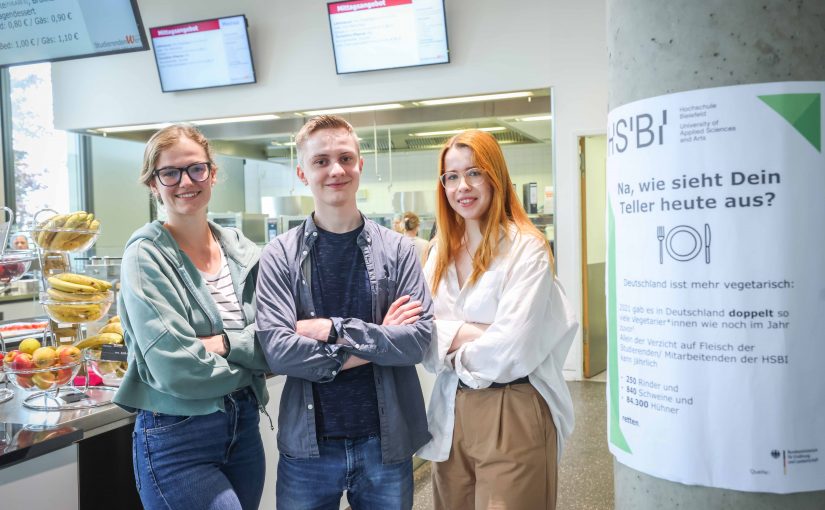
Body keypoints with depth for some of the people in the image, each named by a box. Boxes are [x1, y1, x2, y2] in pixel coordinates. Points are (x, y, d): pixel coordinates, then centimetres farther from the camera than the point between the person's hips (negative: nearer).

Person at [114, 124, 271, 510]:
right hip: (176, 438, -5)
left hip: (244, 427, 6)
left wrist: (226, 343, -17)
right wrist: (251, 363, -7)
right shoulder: (146, 256, -11)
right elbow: (175, 369, -19)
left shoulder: (241, 250, 5)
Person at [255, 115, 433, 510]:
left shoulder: (397, 249, -1)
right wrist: (376, 342, -13)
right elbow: (277, 351, -13)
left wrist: (334, 330, -16)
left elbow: (419, 339, -9)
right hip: (307, 446, -1)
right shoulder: (279, 255, -3)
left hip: (386, 442, 1)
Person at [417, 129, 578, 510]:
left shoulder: (526, 247, -11)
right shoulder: (440, 251, 8)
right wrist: (467, 333, -15)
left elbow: (510, 348, -19)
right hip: (452, 409, 6)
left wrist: (453, 348, -3)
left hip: (512, 411, -6)